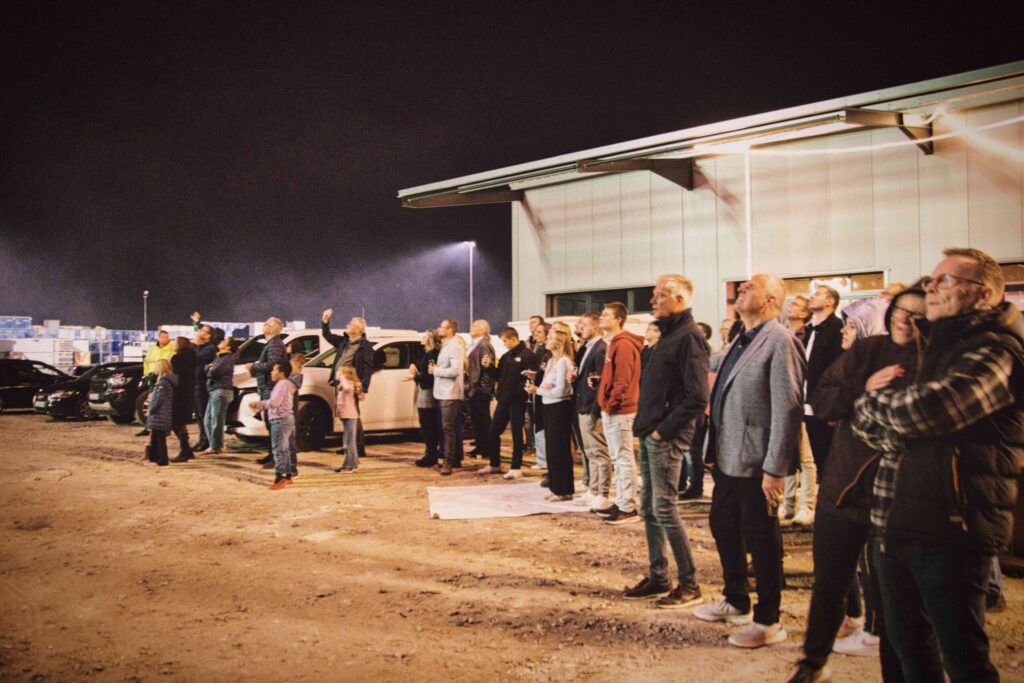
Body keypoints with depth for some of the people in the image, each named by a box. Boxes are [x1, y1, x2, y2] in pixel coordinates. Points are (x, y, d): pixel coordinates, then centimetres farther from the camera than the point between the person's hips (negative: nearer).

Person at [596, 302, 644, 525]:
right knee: (618, 459, 14)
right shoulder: (614, 343, 17)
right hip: (611, 411, 10)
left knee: (624, 458, -5)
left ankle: (629, 508, -1)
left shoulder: (623, 344, -15)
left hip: (619, 411, -10)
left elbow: (622, 381, -20)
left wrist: (610, 405, -16)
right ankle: (621, 503, 22)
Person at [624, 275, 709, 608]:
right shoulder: (668, 334, 16)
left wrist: (664, 430, -17)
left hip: (667, 438, -9)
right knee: (649, 509, 13)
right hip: (650, 434, 9)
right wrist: (646, 426, 11)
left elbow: (696, 399, -20)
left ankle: (690, 584, 8)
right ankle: (658, 577, 24)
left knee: (664, 509, -4)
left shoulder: (689, 337, -13)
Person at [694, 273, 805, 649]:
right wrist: (715, 449, 15)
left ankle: (768, 621, 21)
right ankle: (736, 601, 38)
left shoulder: (780, 342, -15)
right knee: (723, 527, 19)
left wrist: (775, 469, -21)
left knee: (761, 540, 5)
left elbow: (787, 409, -19)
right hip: (727, 457, 9)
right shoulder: (740, 341, 13)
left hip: (755, 462, -9)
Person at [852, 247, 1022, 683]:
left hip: (951, 530, -8)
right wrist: (878, 403, -8)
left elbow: (925, 409, -28)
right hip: (894, 523, 9)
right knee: (908, 646, 19)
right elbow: (866, 423, 16)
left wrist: (877, 397, -5)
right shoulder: (934, 348, 18)